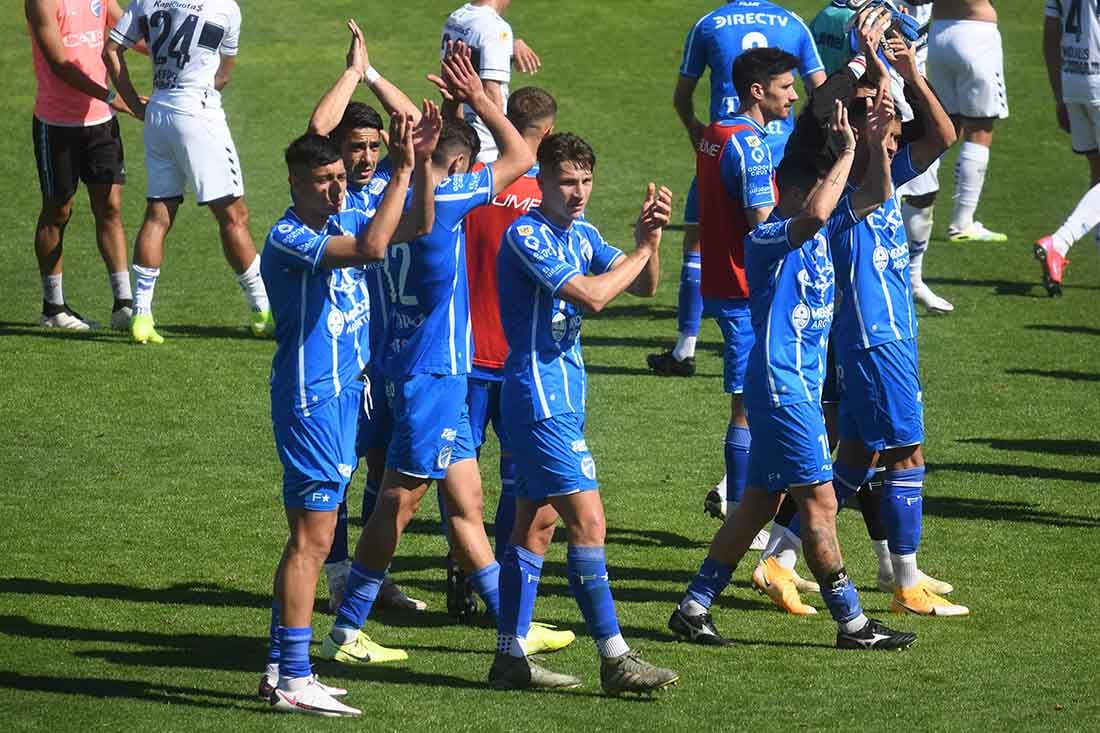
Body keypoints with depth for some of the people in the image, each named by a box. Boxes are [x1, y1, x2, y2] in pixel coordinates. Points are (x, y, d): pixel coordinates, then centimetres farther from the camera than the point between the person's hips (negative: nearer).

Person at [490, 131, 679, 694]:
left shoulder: (582, 236, 12)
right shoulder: (526, 236, -15)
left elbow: (643, 287, 14)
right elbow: (592, 296, -24)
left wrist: (650, 237, -4)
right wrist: (640, 251, -11)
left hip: (562, 398, 10)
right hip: (539, 398, -10)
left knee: (537, 524, 12)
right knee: (588, 522, -12)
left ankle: (511, 657, 16)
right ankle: (615, 659, -12)